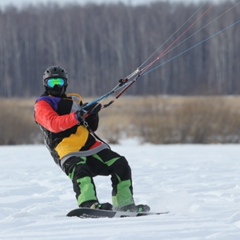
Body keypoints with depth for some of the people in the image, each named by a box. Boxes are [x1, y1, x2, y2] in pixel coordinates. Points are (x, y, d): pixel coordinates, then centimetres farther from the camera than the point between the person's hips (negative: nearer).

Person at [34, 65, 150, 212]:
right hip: (68, 151, -7)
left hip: (91, 146, 7)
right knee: (80, 172, -35)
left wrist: (93, 114, 4)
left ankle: (125, 205, -1)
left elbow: (92, 127, 27)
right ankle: (89, 205, -57)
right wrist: (76, 116, -28)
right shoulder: (42, 105, 9)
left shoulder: (75, 100, 29)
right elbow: (54, 124, -13)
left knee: (120, 164, -6)